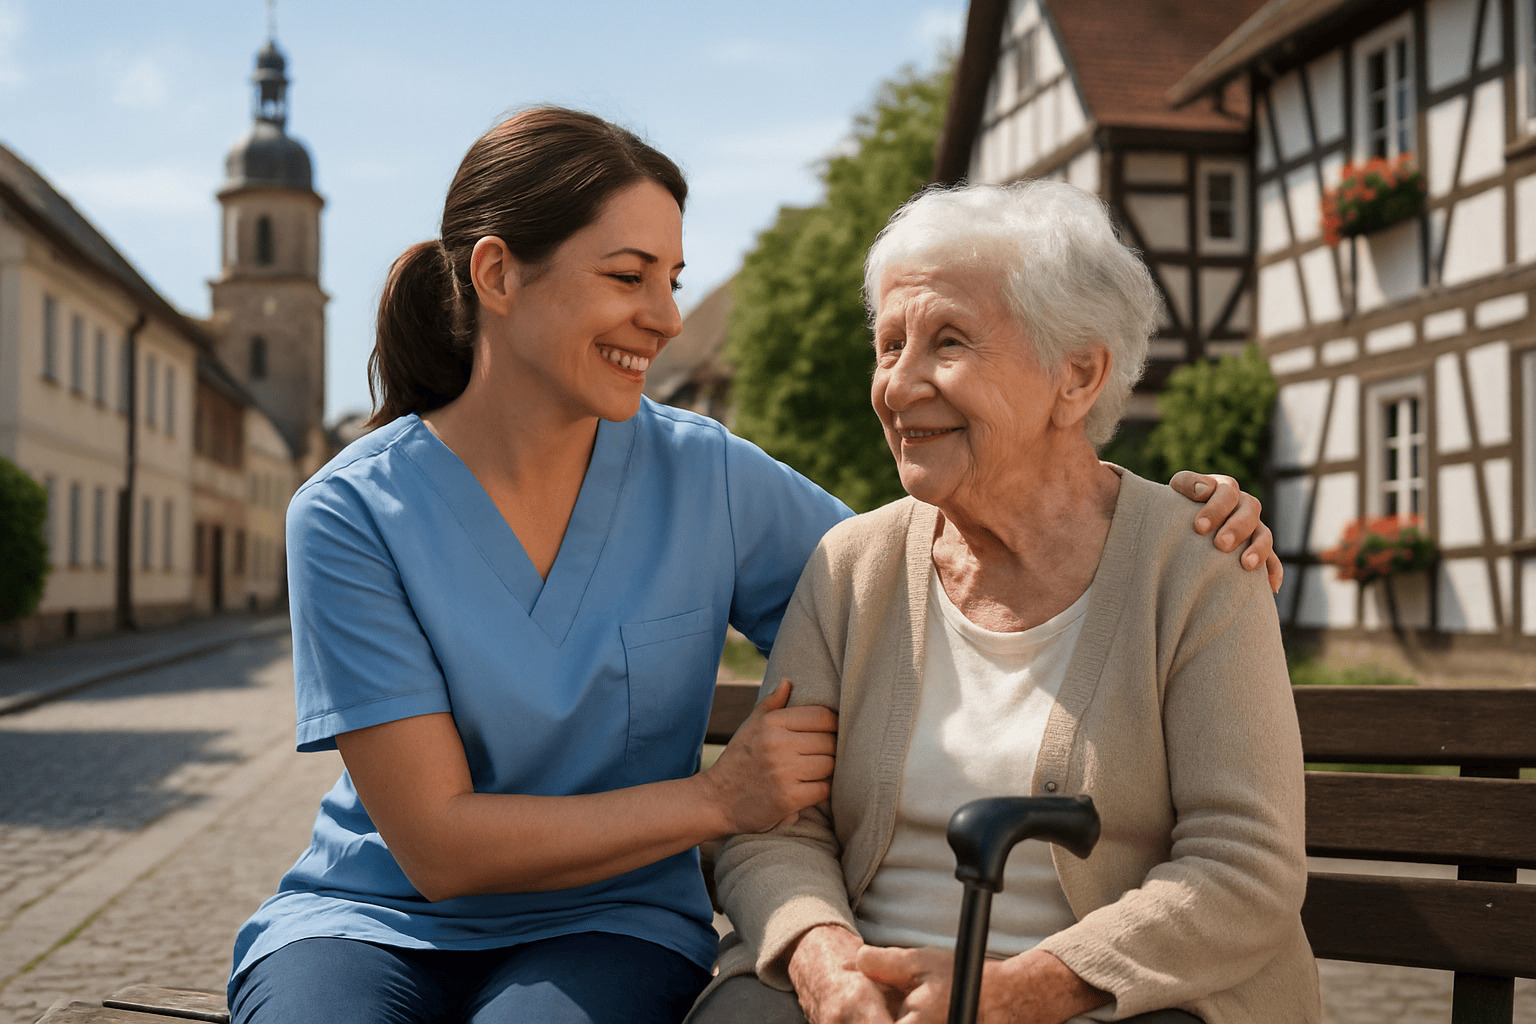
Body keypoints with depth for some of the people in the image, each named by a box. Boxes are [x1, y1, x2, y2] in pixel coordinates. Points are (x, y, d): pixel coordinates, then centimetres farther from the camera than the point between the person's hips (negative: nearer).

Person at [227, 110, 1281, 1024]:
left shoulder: (704, 476, -3)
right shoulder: (353, 516, -10)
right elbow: (440, 843, -12)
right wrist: (718, 800, -16)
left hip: (603, 931, 1)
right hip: (372, 920, -1)